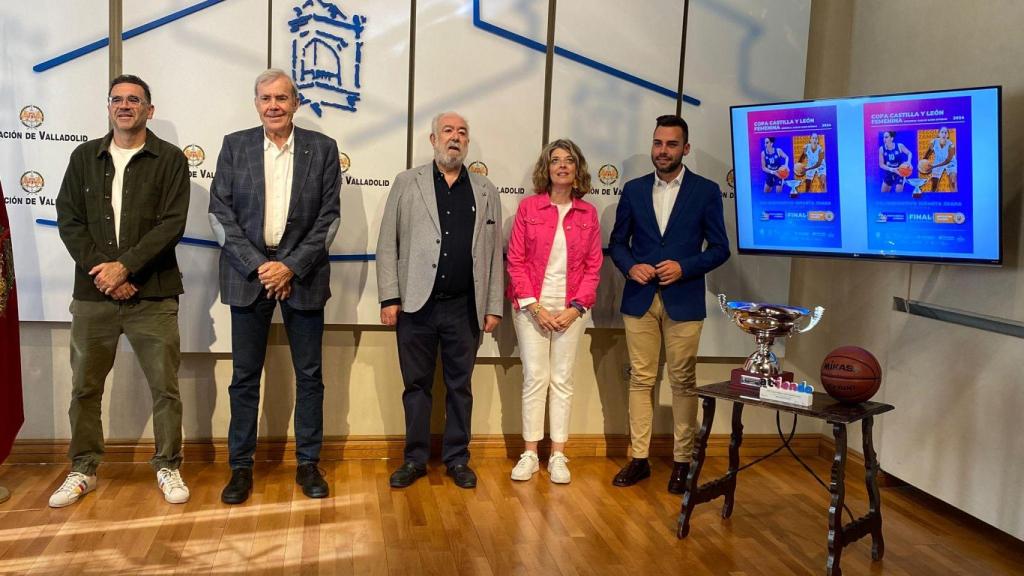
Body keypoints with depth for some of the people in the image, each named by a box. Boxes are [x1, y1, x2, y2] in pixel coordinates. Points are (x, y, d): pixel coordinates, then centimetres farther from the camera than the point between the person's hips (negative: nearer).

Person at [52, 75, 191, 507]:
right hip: (93, 292, 3)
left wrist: (124, 266, -15)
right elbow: (68, 219, 5)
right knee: (85, 386, 10)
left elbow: (172, 224, -8)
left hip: (152, 294, -3)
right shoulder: (84, 157, 11)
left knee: (165, 386, 2)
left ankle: (168, 467, 17)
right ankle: (83, 470, 26)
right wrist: (101, 270, -9)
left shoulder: (170, 160, 1)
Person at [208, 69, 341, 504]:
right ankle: (240, 466, 18)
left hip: (302, 273, 0)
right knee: (244, 377, 6)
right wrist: (257, 265, -9)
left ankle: (308, 463, 19)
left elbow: (329, 216, -1)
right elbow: (220, 212, 1)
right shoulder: (235, 146, 6)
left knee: (310, 375, 6)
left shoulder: (322, 148, 4)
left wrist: (292, 266, -10)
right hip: (248, 272, 1)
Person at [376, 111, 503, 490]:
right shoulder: (407, 183, 5)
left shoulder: (486, 192, 9)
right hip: (416, 304, -1)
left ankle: (457, 459, 23)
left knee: (460, 386, 10)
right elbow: (388, 244, 2)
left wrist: (494, 307, 3)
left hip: (465, 308, 1)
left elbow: (494, 253, 7)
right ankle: (415, 459, 22)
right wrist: (389, 298, -5)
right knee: (417, 385, 9)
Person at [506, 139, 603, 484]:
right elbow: (515, 260, -3)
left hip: (570, 309, 1)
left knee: (563, 380, 5)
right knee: (534, 377, 0)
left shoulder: (588, 213, 4)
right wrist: (534, 305, -10)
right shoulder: (528, 207, 0)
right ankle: (530, 454, 10)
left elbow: (594, 265, 4)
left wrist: (576, 307, -7)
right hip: (531, 306, -1)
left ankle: (558, 456, 13)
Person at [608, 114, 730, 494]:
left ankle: (682, 461, 14)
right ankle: (639, 458, 16)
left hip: (684, 301, -2)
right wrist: (630, 266, -8)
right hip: (639, 299, 2)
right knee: (640, 379, 6)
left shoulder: (706, 191, 1)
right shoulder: (633, 190, 9)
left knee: (683, 382, 3)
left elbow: (719, 248, 1)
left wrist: (684, 267, -14)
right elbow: (617, 242, 12)